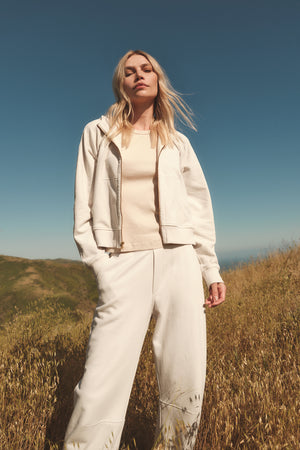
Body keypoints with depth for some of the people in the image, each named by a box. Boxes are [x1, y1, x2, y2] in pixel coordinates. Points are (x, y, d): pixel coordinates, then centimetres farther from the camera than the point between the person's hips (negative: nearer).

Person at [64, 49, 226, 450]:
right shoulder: (97, 133, 12)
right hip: (122, 264, -1)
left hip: (178, 259, 2)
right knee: (102, 383, -7)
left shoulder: (177, 143, 16)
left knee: (186, 380, 3)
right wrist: (99, 265, -3)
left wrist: (212, 271, 6)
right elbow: (84, 205, 7)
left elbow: (200, 209, 13)